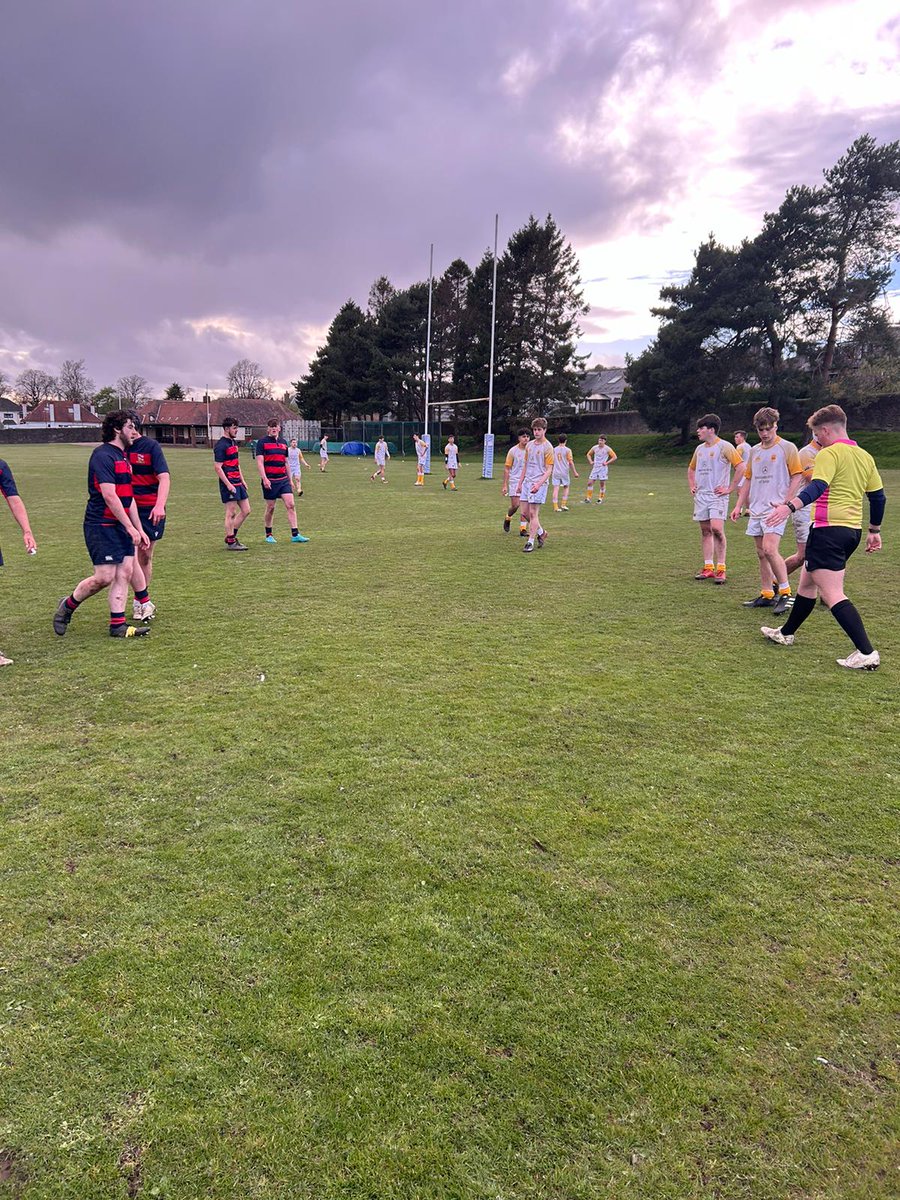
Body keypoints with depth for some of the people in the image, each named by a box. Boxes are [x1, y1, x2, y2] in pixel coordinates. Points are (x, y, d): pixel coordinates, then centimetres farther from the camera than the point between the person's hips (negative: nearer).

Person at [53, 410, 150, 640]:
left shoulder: (123, 457, 17)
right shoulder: (103, 455, -13)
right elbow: (109, 495, -20)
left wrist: (139, 529, 17)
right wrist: (130, 527, -19)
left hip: (121, 526, 9)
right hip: (101, 525, -9)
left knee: (125, 572, 2)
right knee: (105, 577, -9)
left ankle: (118, 625, 7)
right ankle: (67, 605, 16)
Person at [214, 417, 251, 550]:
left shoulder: (234, 442, 15)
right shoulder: (220, 445, -13)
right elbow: (218, 467, -17)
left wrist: (242, 480, 19)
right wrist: (228, 484, -20)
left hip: (238, 483, 9)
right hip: (229, 485, -9)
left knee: (246, 511, 10)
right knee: (231, 513, -3)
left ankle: (231, 536, 21)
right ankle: (230, 542, 7)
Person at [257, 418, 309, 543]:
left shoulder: (283, 442, 14)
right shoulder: (262, 442, -3)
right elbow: (259, 462, -10)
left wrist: (290, 480, 20)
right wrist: (264, 479, -20)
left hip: (283, 479, 5)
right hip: (269, 481, -5)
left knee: (291, 505, -6)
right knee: (270, 508, 3)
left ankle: (295, 534, -5)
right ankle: (268, 535, 18)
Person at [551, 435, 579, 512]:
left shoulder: (554, 450, 3)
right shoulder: (567, 450, -6)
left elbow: (552, 462, 9)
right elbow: (571, 462, -6)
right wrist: (575, 472, 1)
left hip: (556, 472, 2)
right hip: (564, 472, -2)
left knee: (556, 489, 0)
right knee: (566, 487, 16)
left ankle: (555, 507, -4)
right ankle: (563, 505, 12)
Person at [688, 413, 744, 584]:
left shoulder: (724, 446, -7)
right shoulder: (700, 448, 15)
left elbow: (741, 467, -13)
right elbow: (691, 469, 31)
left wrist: (730, 488, -13)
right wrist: (692, 486, 18)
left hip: (718, 495, -7)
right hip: (701, 495, 7)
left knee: (717, 528, -17)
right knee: (705, 531, 7)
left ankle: (721, 569, -8)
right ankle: (708, 568, 13)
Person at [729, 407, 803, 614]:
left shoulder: (787, 448, -3)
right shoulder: (754, 451, 15)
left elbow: (797, 476, -5)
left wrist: (786, 503, -14)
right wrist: (739, 505, 14)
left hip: (775, 508, -7)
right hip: (756, 509, 7)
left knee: (770, 549, -20)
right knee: (761, 554, 9)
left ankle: (785, 593, -10)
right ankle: (766, 595, 17)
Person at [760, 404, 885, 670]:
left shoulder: (829, 453, -10)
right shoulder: (865, 456, 15)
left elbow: (817, 487, -27)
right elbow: (878, 496, 19)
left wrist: (790, 506, -40)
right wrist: (874, 531, 28)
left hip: (829, 528, -9)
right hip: (852, 531, 9)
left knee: (832, 595, -11)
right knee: (807, 580, 22)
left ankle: (867, 653, -16)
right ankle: (786, 633, 34)